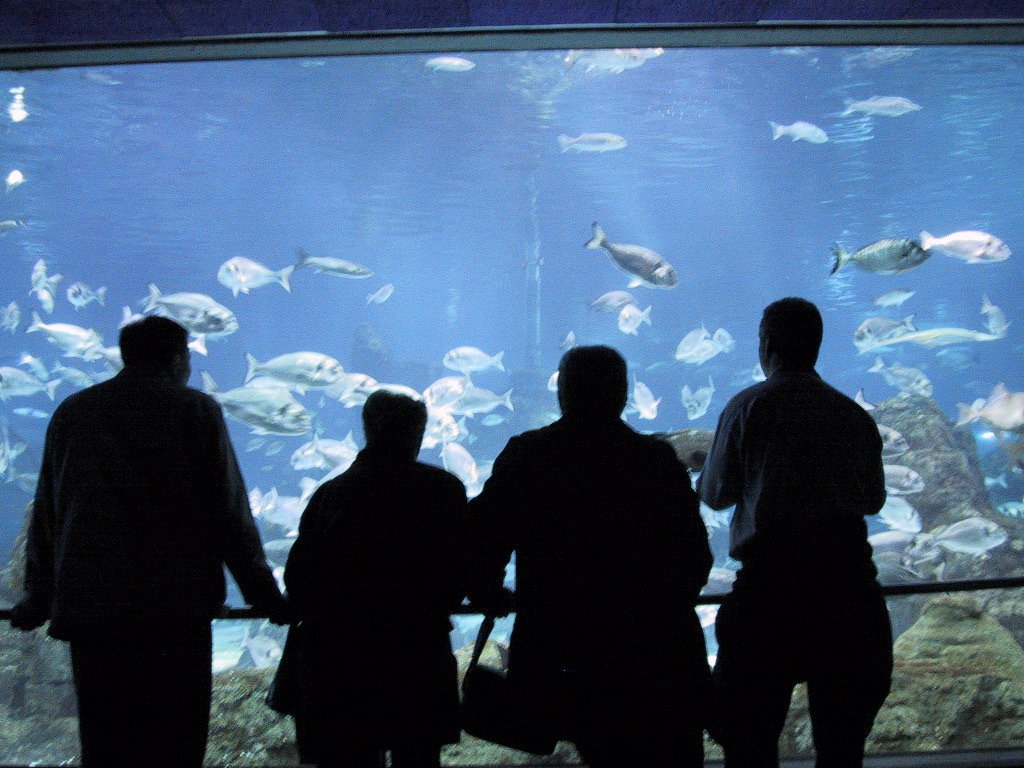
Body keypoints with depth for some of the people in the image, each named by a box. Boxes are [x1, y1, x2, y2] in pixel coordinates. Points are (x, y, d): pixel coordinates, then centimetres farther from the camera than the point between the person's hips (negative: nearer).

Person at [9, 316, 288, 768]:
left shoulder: (71, 412, 12)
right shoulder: (196, 410, 0)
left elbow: (46, 515, 14)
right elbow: (230, 514, -2)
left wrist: (38, 600, 23)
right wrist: (265, 595, 4)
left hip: (88, 609, 4)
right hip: (176, 607, -3)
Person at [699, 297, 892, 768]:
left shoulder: (749, 406, -3)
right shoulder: (855, 415, 7)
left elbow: (715, 494, 3)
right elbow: (874, 499, 16)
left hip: (771, 576, -3)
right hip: (849, 576, 4)